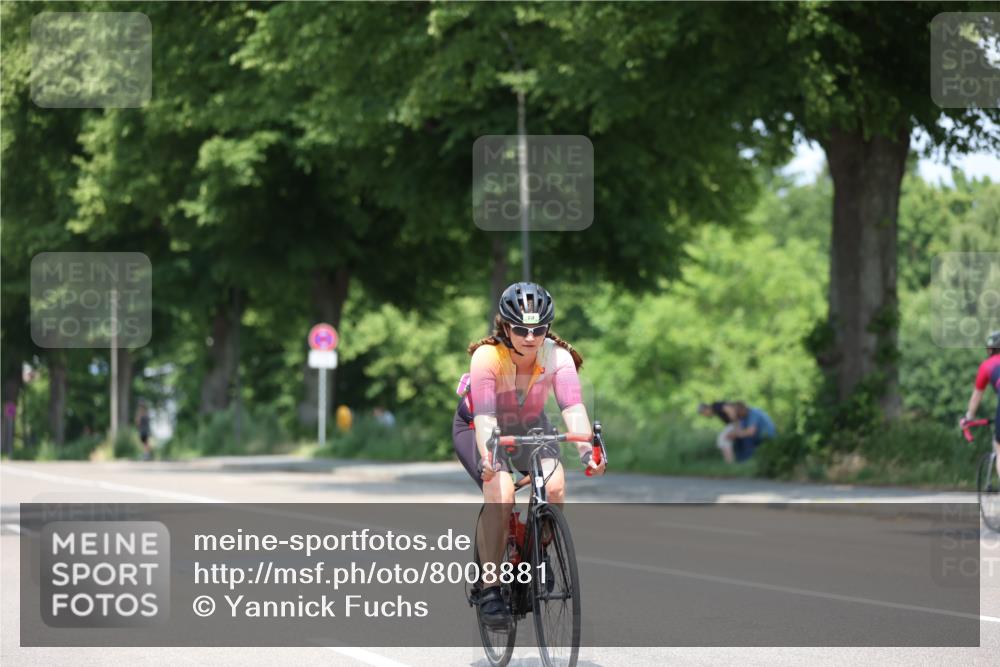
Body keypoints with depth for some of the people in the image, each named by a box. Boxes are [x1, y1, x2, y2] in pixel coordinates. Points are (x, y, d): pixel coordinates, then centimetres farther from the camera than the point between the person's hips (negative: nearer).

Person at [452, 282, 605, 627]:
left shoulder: (557, 356, -25)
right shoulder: (487, 356, -31)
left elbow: (573, 406, -37)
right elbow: (485, 416, -41)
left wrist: (586, 449, -54)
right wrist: (487, 458, -57)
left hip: (530, 426, 3)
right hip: (476, 427, -3)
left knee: (555, 486, -25)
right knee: (501, 493, -30)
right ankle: (489, 588, -19)